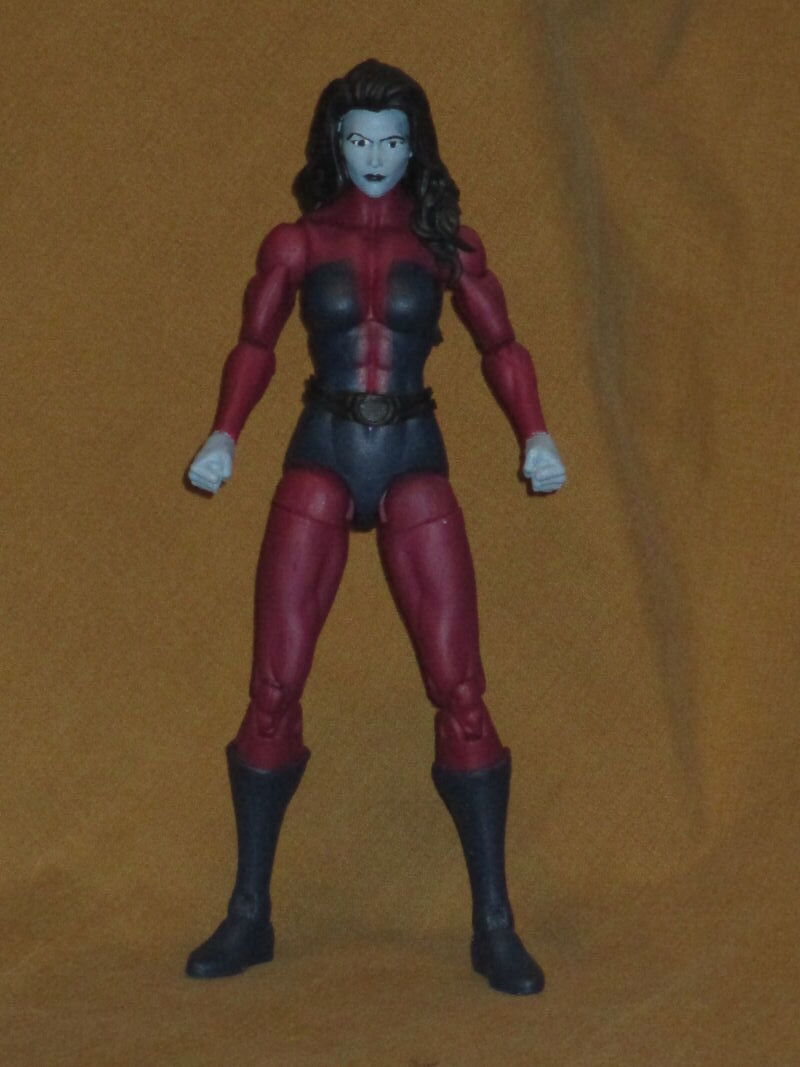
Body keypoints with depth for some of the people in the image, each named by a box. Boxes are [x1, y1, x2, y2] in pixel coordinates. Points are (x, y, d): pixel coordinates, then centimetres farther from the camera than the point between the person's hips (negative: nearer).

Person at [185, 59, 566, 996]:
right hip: (320, 463, 0)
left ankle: (493, 924, 0)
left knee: (460, 692, -7)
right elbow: (254, 346, 4)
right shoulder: (295, 243, 7)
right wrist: (223, 436, -12)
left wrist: (536, 435, -10)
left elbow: (500, 345, 7)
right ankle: (248, 916, 10)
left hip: (414, 468, 0)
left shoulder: (446, 245, 7)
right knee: (272, 691, -2)